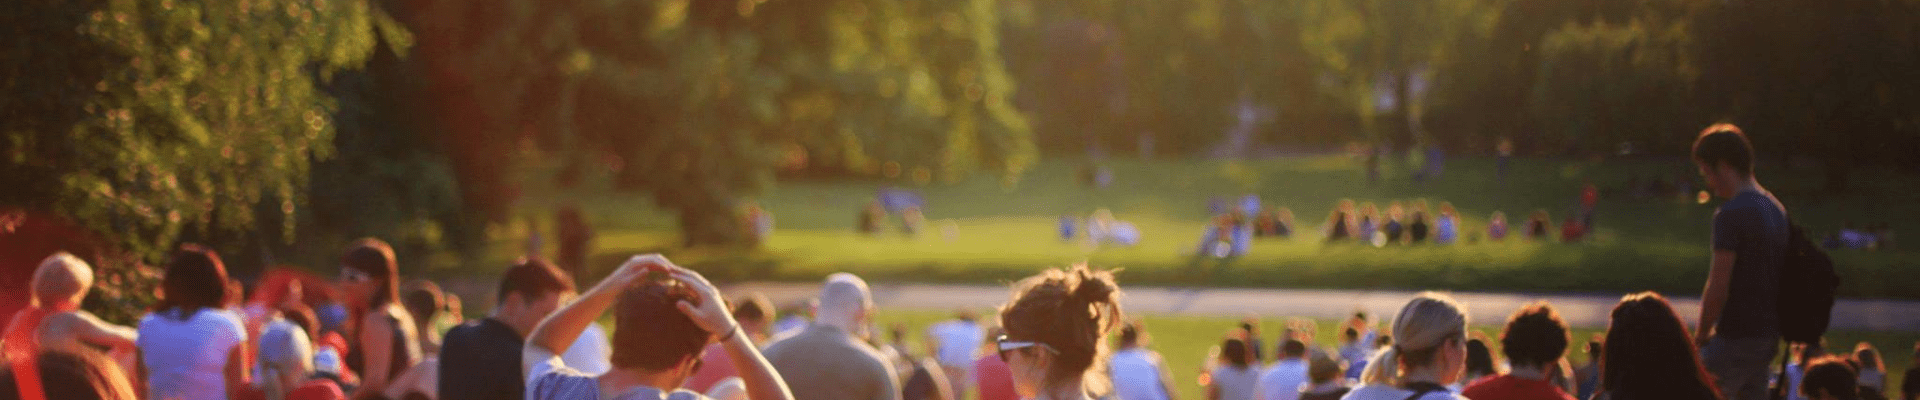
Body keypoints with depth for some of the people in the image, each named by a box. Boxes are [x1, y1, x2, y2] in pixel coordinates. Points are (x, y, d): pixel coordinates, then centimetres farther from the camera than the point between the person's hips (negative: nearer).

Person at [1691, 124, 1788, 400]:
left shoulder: (1731, 215, -16)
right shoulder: (1776, 209, 12)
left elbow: (1718, 289, -19)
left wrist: (1702, 334, -5)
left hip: (1736, 337, -9)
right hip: (1767, 334, 9)